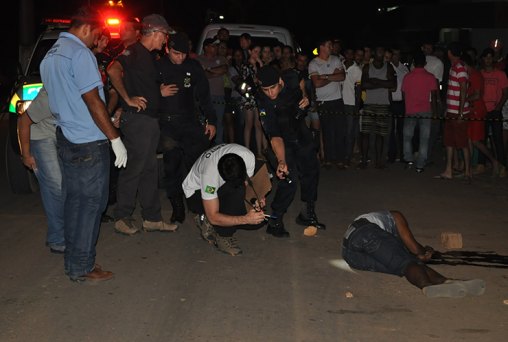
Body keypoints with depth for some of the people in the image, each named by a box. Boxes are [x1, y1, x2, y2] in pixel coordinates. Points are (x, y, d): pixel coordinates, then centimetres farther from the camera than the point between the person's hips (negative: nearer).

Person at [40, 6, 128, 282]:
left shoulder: (50, 55, 14)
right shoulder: (79, 53, -16)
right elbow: (93, 101, -18)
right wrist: (115, 139, -14)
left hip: (66, 139, 9)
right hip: (88, 142, -9)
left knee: (73, 200, 15)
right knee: (91, 203, -1)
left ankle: (73, 260, 22)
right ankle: (81, 267, 5)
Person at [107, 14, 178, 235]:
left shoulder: (148, 56, 18)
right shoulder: (134, 51, -11)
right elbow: (113, 70, -27)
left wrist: (161, 91, 14)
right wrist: (128, 99, -24)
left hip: (150, 119, 10)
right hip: (136, 119, -10)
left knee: (150, 171, 12)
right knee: (133, 169, -3)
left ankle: (152, 219, 18)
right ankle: (122, 218, 7)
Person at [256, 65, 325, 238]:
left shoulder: (292, 83, -18)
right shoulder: (263, 102, -30)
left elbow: (304, 86, 10)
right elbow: (275, 137, -36)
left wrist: (306, 100, -10)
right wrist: (281, 161, -48)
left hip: (302, 133, 5)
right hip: (283, 142, -5)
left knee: (311, 172, 12)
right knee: (289, 180, -19)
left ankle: (307, 214, 29)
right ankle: (275, 221, -6)